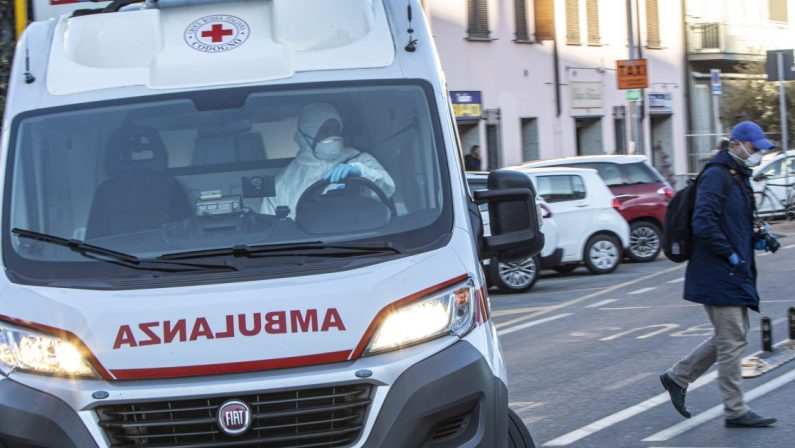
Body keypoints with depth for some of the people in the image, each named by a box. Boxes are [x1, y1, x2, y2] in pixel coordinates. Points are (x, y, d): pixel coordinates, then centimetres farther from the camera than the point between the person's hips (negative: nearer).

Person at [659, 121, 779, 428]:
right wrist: (730, 254, -19)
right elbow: (704, 224, -24)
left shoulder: (739, 178, 18)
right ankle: (735, 411, 2)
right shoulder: (715, 176, -14)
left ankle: (677, 377, 25)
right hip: (719, 276, -10)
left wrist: (756, 241, 9)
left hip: (735, 276, 10)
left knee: (732, 338, 15)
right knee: (732, 341, -5)